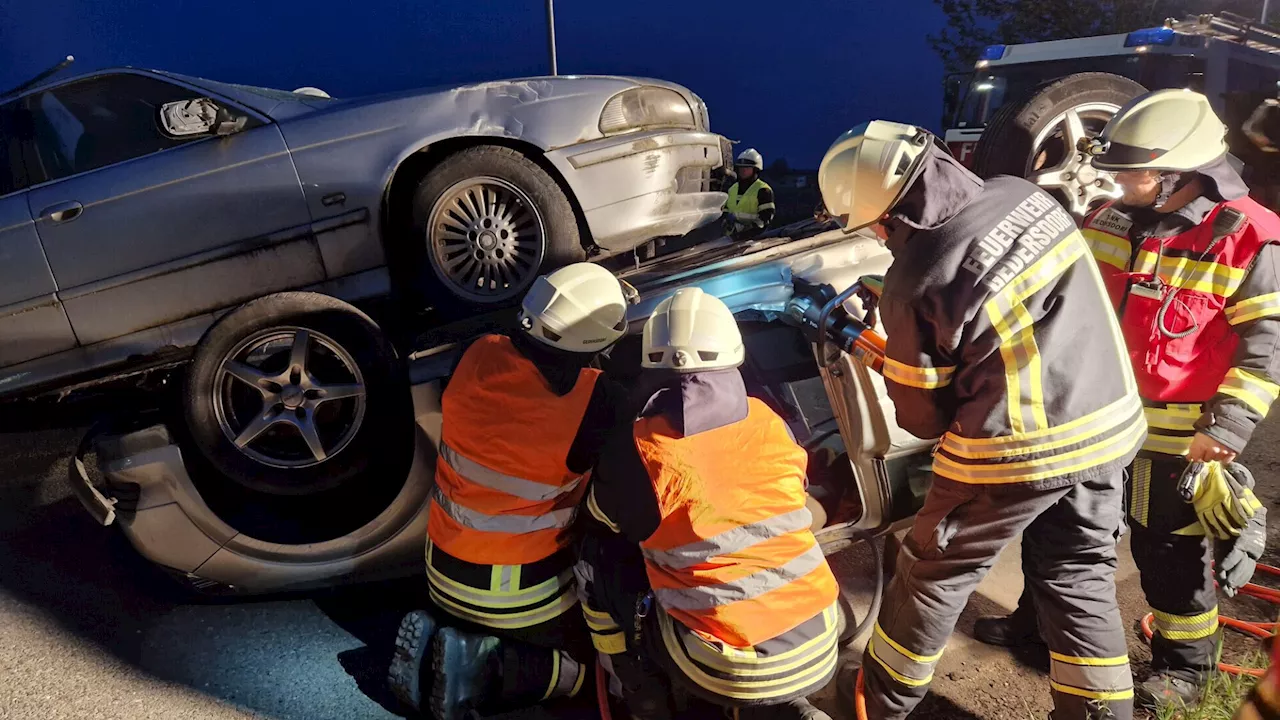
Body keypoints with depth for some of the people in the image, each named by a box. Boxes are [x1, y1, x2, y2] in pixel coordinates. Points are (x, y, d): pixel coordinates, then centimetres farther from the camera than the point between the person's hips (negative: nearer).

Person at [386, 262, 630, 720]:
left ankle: (435, 640, 8)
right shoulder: (595, 402, -26)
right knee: (594, 663, 16)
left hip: (445, 573, 6)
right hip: (521, 592, -6)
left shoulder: (479, 356, -11)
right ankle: (481, 669, -3)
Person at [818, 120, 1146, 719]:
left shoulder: (916, 282, -21)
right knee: (1081, 580, 21)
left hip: (1018, 452, -6)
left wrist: (884, 350, 9)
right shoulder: (1023, 196, -3)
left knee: (931, 575, 14)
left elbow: (922, 417, -9)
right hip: (1109, 424, 6)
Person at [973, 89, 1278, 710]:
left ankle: (1186, 659, 33)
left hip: (1176, 435, -6)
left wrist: (1226, 429, -19)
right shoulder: (1111, 221, 2)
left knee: (1171, 550, 11)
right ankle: (1039, 619, 40)